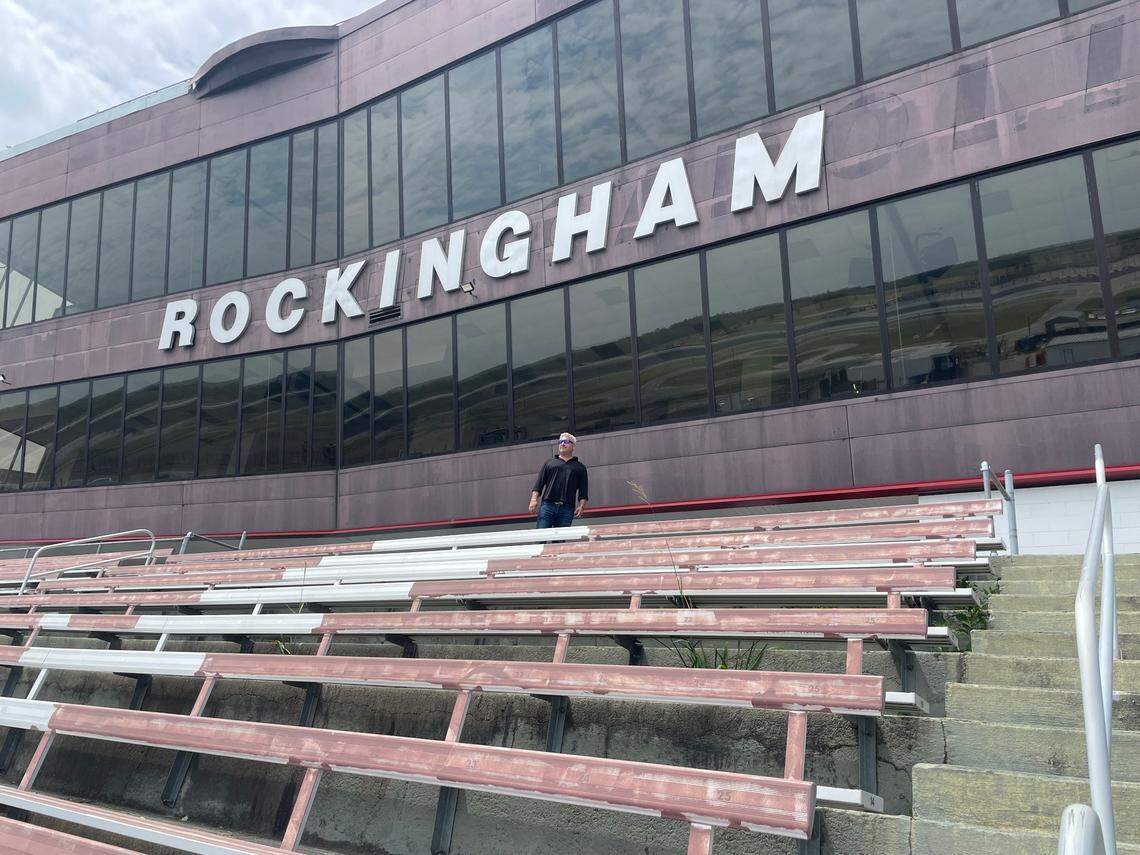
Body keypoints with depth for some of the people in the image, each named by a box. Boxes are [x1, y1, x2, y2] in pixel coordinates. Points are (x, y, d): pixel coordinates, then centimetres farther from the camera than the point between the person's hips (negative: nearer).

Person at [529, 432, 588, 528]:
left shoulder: (579, 467, 21)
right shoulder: (549, 463, 21)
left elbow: (583, 491, 13)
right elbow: (538, 483, 13)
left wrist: (582, 506, -2)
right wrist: (534, 499, -2)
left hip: (567, 509, 0)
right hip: (547, 505, 0)